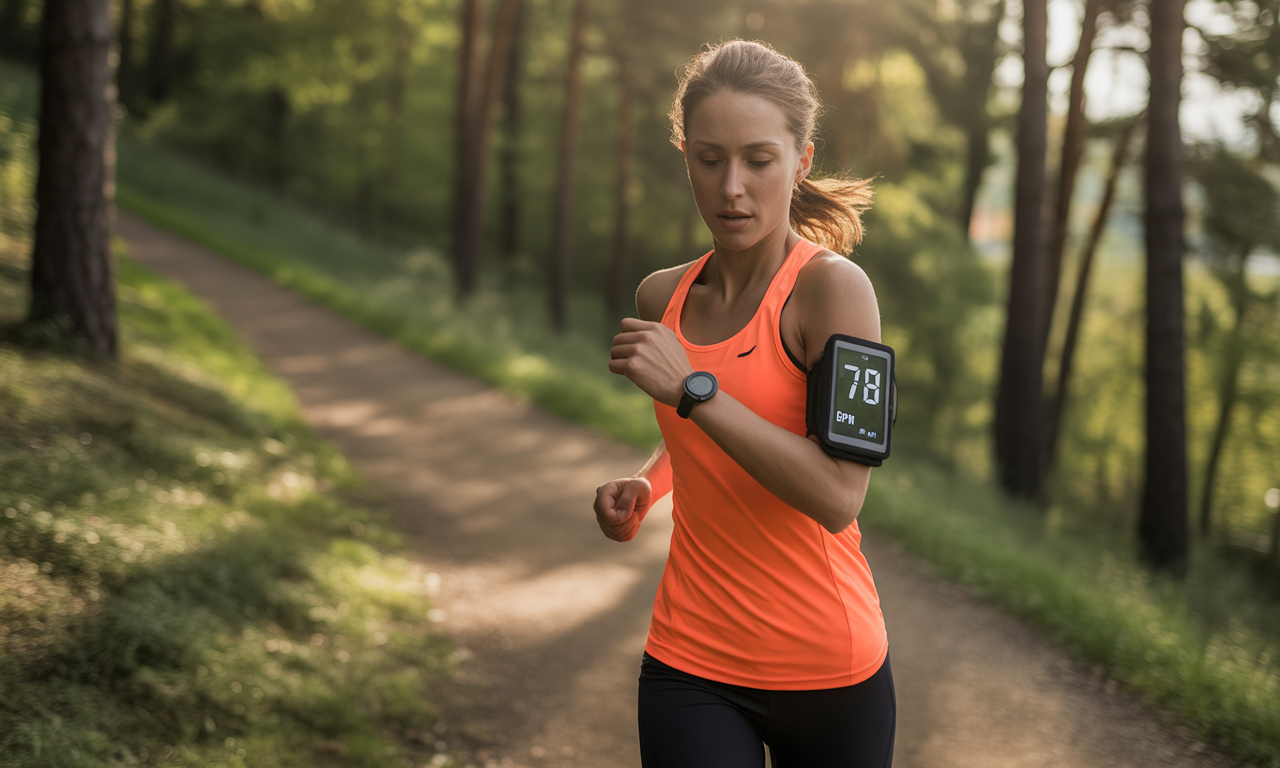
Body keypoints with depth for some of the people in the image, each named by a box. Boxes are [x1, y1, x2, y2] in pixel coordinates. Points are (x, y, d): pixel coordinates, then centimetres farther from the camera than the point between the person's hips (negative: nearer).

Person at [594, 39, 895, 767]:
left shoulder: (834, 286, -14)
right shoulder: (662, 298, 4)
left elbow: (838, 497, -22)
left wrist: (690, 388, -23)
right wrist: (645, 485, 5)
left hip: (827, 669, -3)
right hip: (692, 665, 3)